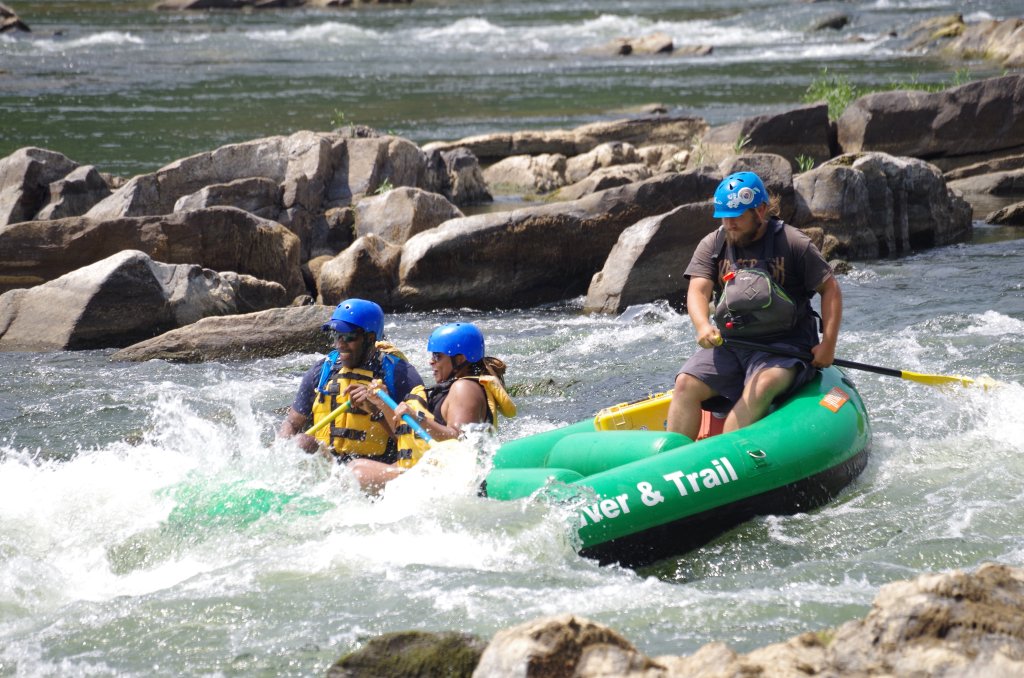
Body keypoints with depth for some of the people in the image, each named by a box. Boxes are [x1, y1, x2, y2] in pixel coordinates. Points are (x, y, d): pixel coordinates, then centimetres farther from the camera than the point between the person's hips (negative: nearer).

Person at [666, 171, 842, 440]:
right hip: (728, 344, 4)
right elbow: (697, 291, -7)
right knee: (686, 385, -19)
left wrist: (828, 344, -10)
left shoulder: (794, 243, -4)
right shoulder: (713, 245, 5)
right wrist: (703, 326, -29)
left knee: (763, 387, -34)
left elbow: (830, 289, 0)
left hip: (783, 346, -4)